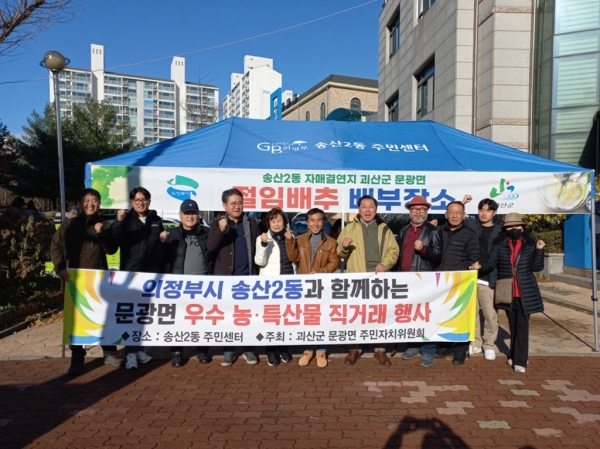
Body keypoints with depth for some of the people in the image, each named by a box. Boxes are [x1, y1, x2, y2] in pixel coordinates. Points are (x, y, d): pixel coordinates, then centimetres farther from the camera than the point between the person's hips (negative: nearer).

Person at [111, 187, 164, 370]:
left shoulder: (156, 220, 11)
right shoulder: (126, 220, 0)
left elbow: (163, 244, 21)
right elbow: (114, 240, -17)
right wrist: (118, 222, -30)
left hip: (152, 272, 4)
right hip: (131, 272, -4)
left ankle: (140, 348, 23)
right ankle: (130, 352, 4)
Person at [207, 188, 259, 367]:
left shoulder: (251, 223, 8)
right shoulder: (217, 223, 3)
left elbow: (257, 248, 7)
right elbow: (210, 247, -9)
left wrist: (257, 271, 1)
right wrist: (221, 230, -24)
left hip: (248, 276, 1)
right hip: (225, 276, -1)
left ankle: (248, 349, 18)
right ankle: (228, 350, 16)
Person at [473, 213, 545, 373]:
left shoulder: (530, 245, -1)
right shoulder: (499, 244, 0)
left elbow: (537, 267, -4)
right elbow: (492, 263, -6)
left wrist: (539, 250, -16)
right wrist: (480, 267, -26)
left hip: (525, 293, -2)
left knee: (522, 325, -2)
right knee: (513, 324, 15)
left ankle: (520, 360, 3)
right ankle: (515, 355, 29)